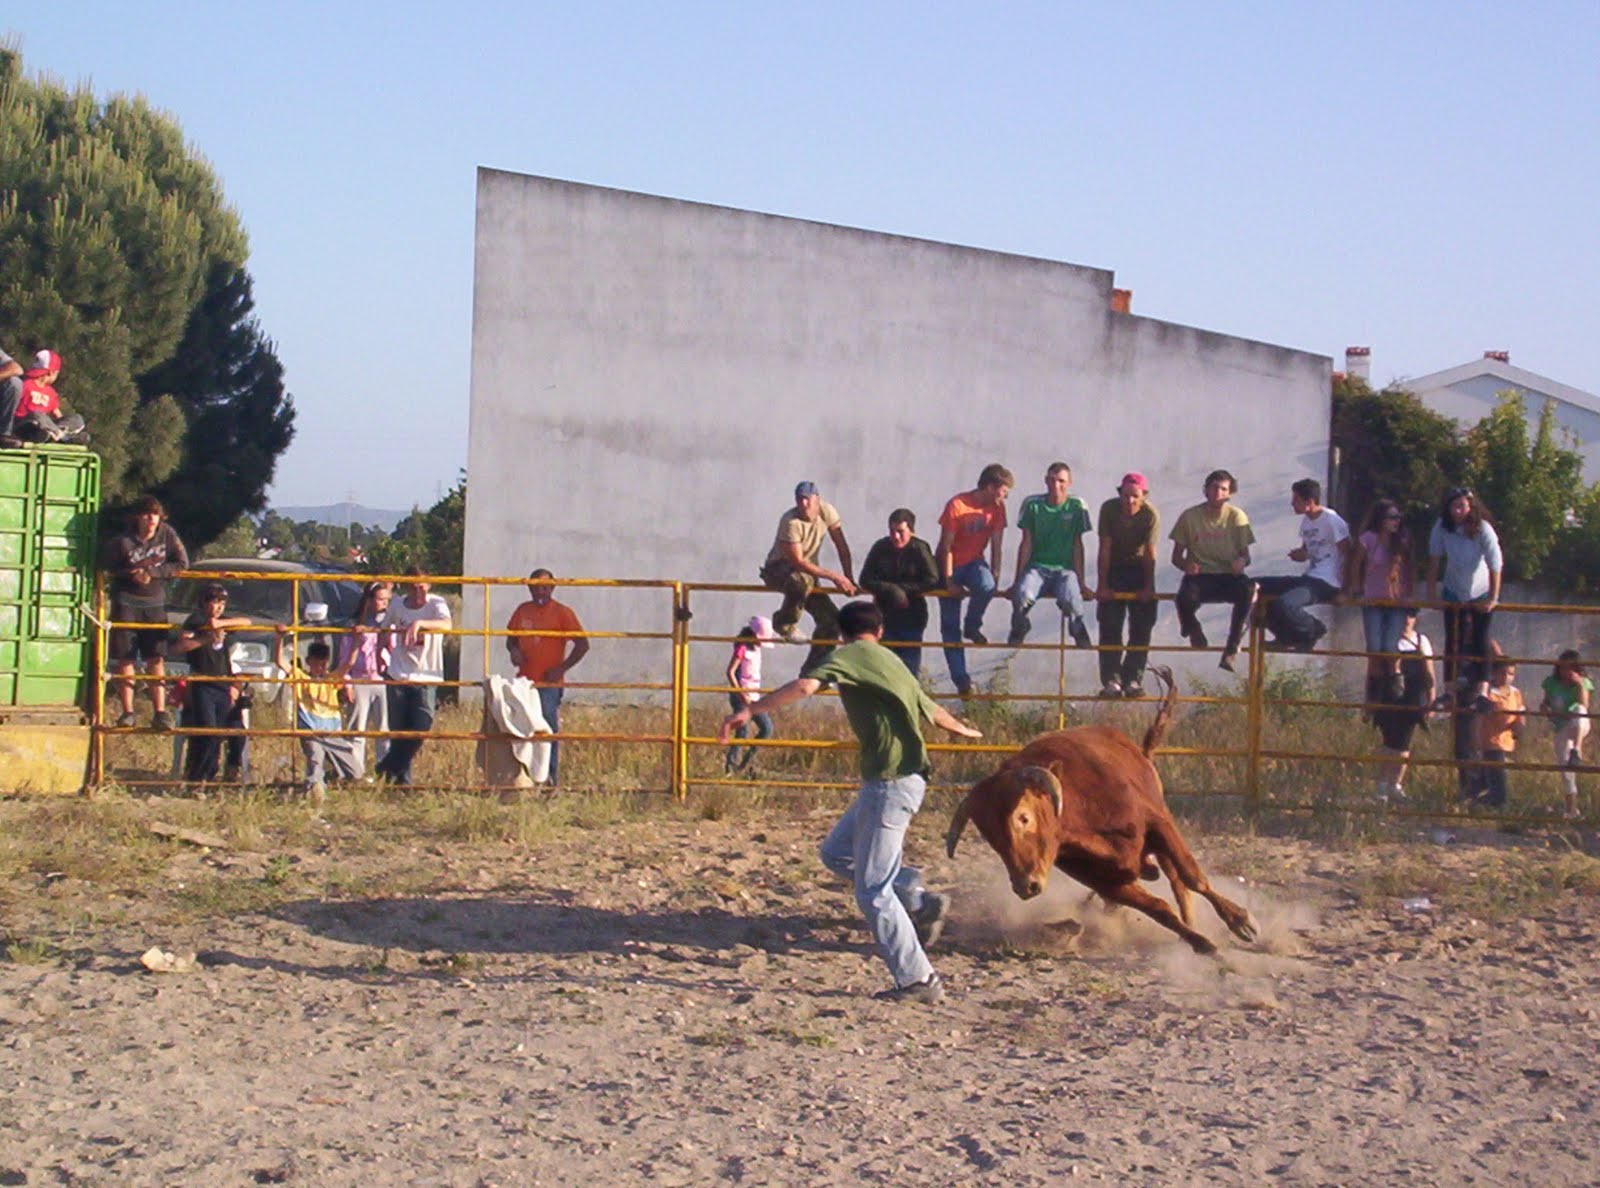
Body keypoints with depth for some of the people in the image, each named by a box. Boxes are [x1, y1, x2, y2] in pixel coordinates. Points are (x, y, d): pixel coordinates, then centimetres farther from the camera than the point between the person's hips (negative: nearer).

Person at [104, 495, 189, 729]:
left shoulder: (167, 534, -6)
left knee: (157, 659, -1)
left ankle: (160, 713, 0)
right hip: (127, 602, -2)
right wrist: (132, 574, -19)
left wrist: (152, 572, -16)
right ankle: (127, 712, 4)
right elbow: (109, 568, -1)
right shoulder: (123, 542, -13)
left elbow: (182, 563, -4)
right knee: (126, 658, -2)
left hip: (155, 602, 2)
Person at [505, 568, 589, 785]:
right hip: (524, 681, 5)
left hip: (549, 683, -5)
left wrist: (561, 668, -10)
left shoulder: (562, 613, -3)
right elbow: (511, 638, 24)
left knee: (549, 727, -6)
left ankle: (550, 777, -3)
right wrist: (514, 650, 0)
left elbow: (582, 645, -4)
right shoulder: (522, 611, 12)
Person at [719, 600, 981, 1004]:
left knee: (872, 889, -5)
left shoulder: (849, 656, -3)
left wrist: (750, 710, -22)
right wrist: (962, 730, 57)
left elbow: (805, 686, -22)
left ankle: (918, 980, -3)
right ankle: (921, 901, 17)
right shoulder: (890, 662, 21)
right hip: (903, 776, 9)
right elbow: (931, 709, 37)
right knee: (836, 852, 20)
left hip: (891, 781, -9)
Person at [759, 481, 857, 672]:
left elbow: (842, 547, -3)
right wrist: (833, 576, -28)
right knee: (801, 581, -42)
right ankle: (784, 623, -15)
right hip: (778, 570, -6)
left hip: (807, 571, 6)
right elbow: (798, 562, -28)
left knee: (832, 620, -5)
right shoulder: (790, 522, -26)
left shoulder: (826, 511, -10)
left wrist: (848, 579, -6)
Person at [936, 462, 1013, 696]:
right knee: (950, 626, -5)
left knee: (986, 587, -34)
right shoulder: (956, 506, -19)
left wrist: (994, 579, -5)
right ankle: (961, 680, -4)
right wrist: (949, 583, -16)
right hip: (950, 565, -2)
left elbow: (995, 546, -1)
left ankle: (972, 627, -8)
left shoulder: (997, 508, -6)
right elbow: (946, 547, -15)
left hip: (974, 562, 2)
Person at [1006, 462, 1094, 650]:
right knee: (1022, 595, -34)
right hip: (1037, 566, 0)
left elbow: (1077, 546, 4)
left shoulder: (1077, 507, 2)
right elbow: (1026, 544, 6)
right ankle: (1018, 631, 0)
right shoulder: (1033, 505, 3)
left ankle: (1078, 631, 1)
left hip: (1065, 569, 0)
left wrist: (1081, 582, 1)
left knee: (1070, 599, -34)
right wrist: (1016, 581, 4)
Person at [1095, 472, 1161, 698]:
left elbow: (1150, 553, -19)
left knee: (1142, 626, -5)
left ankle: (1133, 679, -2)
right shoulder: (1109, 509, -19)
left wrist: (1148, 587, -21)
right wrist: (1102, 585, -18)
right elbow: (1105, 549, -18)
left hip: (1139, 568, 0)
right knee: (1110, 625, -7)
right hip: (1114, 568, 0)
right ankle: (1111, 680, -10)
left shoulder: (1151, 515, -21)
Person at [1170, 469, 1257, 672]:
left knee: (1248, 589, -35)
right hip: (1199, 577, 0)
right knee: (1185, 598, -36)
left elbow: (1245, 554, 5)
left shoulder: (1237, 516, 3)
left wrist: (1241, 561, -21)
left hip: (1228, 577, 0)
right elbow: (1176, 557, 6)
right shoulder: (1190, 516, 2)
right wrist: (1186, 565, -18)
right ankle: (1194, 633, 2)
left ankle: (1232, 648, -23)